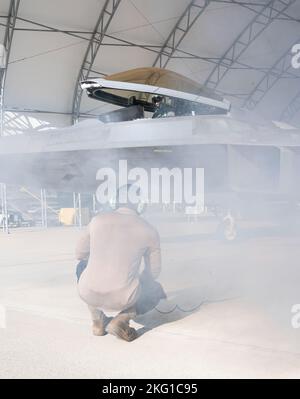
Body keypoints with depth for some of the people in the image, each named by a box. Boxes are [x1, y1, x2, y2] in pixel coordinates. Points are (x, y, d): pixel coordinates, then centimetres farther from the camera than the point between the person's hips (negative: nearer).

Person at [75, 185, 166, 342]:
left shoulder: (98, 220, 6)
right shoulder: (149, 231, 2)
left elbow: (79, 253, 18)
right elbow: (154, 272, 11)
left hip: (88, 294, 2)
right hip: (123, 298, -2)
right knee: (156, 290, 29)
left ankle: (98, 321, 24)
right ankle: (122, 319, 3)